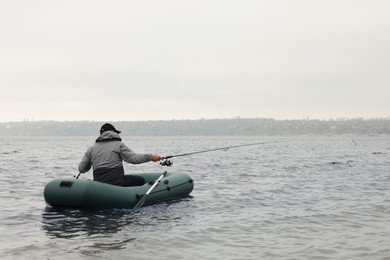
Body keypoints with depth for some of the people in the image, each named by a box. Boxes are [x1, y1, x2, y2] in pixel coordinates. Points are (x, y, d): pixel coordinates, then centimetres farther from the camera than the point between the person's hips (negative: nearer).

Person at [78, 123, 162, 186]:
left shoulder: (91, 149, 11)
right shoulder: (118, 144, -2)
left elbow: (81, 169, 10)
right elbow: (133, 158, -10)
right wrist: (150, 157, -3)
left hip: (98, 184, 5)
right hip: (116, 183, -5)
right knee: (140, 180, 12)